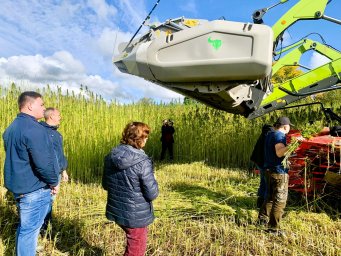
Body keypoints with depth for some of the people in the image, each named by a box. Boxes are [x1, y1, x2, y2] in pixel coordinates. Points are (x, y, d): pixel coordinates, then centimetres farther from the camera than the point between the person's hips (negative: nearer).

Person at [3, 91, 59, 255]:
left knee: (24, 226, 25)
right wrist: (53, 182, -11)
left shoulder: (11, 128, 10)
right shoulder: (34, 129, -22)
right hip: (34, 189, -10)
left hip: (17, 186, 10)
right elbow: (43, 163, -26)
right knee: (29, 229, 5)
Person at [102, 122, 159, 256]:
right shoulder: (143, 162, -25)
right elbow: (152, 194, -21)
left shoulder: (110, 157, -5)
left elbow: (105, 185, 6)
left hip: (116, 211, 6)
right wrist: (152, 183, -1)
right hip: (136, 215, -6)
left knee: (132, 244, 31)